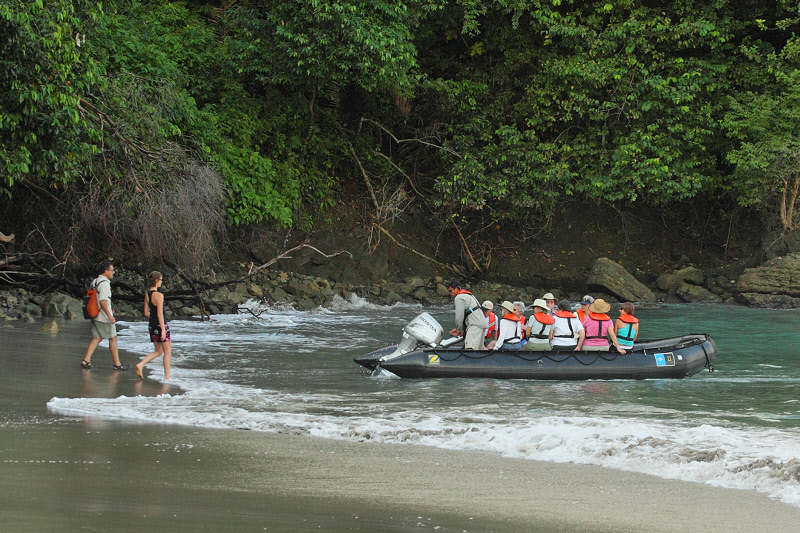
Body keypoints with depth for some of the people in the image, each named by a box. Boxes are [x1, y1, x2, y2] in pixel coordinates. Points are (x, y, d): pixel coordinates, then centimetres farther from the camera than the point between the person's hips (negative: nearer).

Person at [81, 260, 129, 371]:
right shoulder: (104, 283, -17)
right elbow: (102, 300, -24)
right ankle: (117, 364, 8)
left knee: (96, 338, 9)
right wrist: (109, 315, -22)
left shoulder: (94, 282, 13)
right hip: (104, 317, -8)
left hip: (95, 316, 8)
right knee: (112, 339, 2)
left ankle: (86, 360, -1)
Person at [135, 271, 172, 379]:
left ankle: (140, 364, 1)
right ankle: (167, 376, 9)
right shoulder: (159, 295, -18)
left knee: (158, 351, 18)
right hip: (160, 325, -7)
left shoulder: (147, 294, 5)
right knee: (167, 351, 7)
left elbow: (146, 313, 10)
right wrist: (163, 330, -18)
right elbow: (160, 314, -20)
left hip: (152, 325, 7)